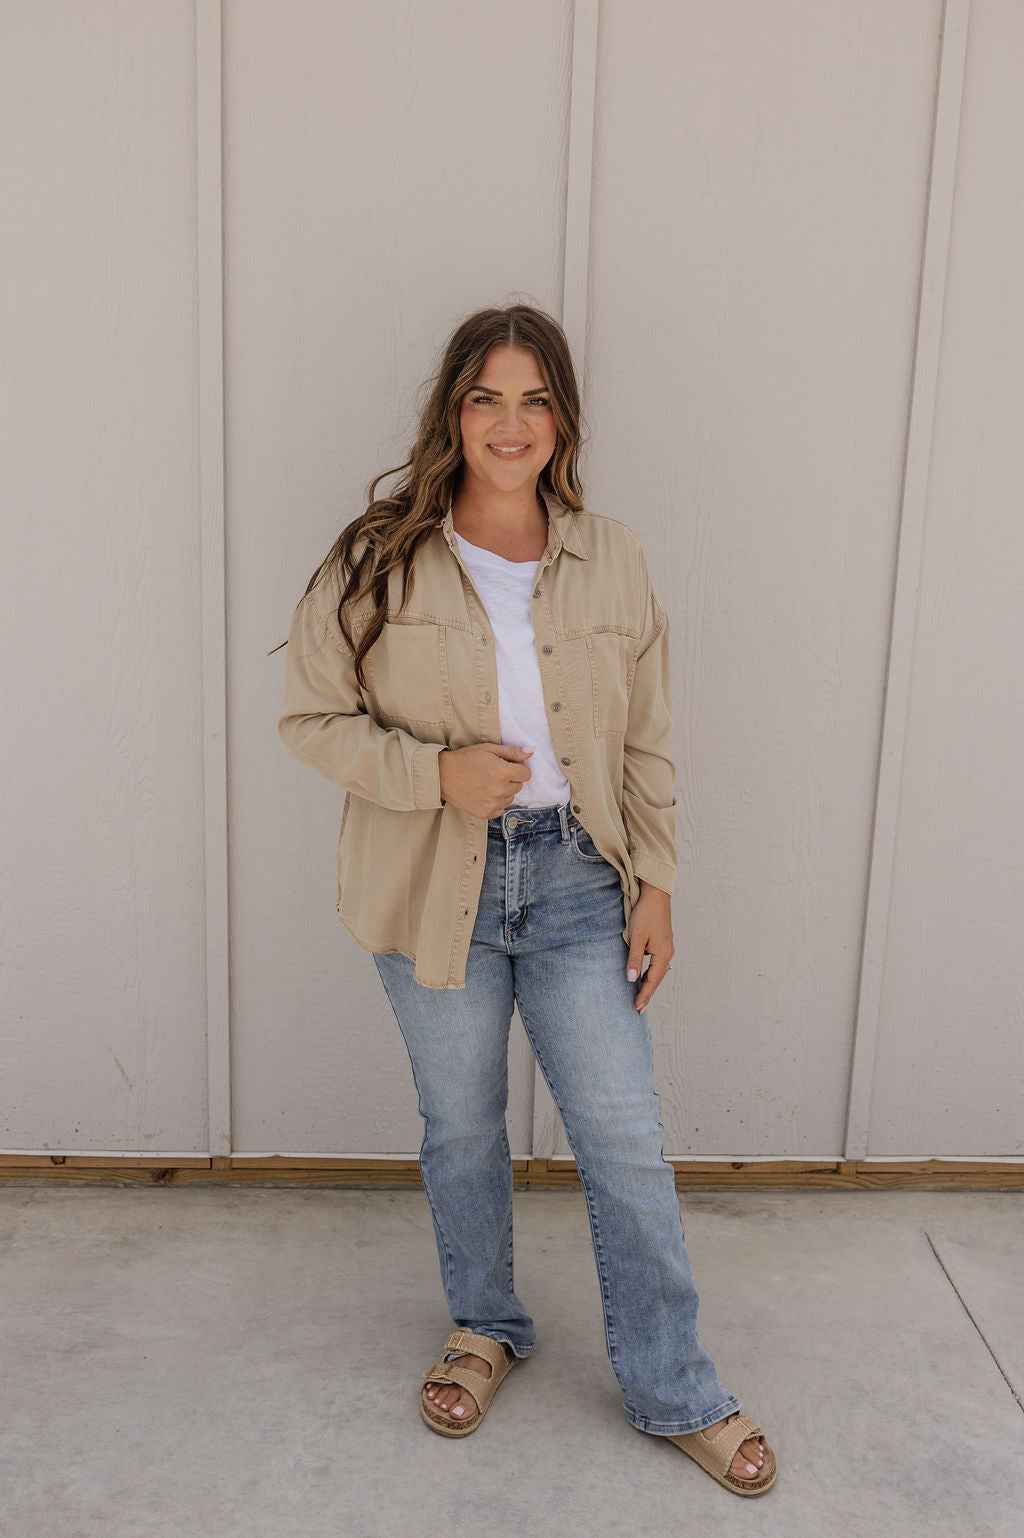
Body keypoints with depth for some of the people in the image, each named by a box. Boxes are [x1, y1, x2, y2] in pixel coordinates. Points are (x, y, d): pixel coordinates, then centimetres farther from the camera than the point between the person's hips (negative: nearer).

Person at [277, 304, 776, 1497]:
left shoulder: (610, 559, -1)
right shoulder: (378, 562, -7)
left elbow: (646, 742, 4)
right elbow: (310, 714, -4)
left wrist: (656, 883, 1)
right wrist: (437, 772, -19)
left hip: (576, 878, 1)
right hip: (436, 887, -1)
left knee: (626, 1139, 6)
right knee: (460, 1127, 17)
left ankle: (674, 1393, 26)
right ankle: (484, 1329, 43)